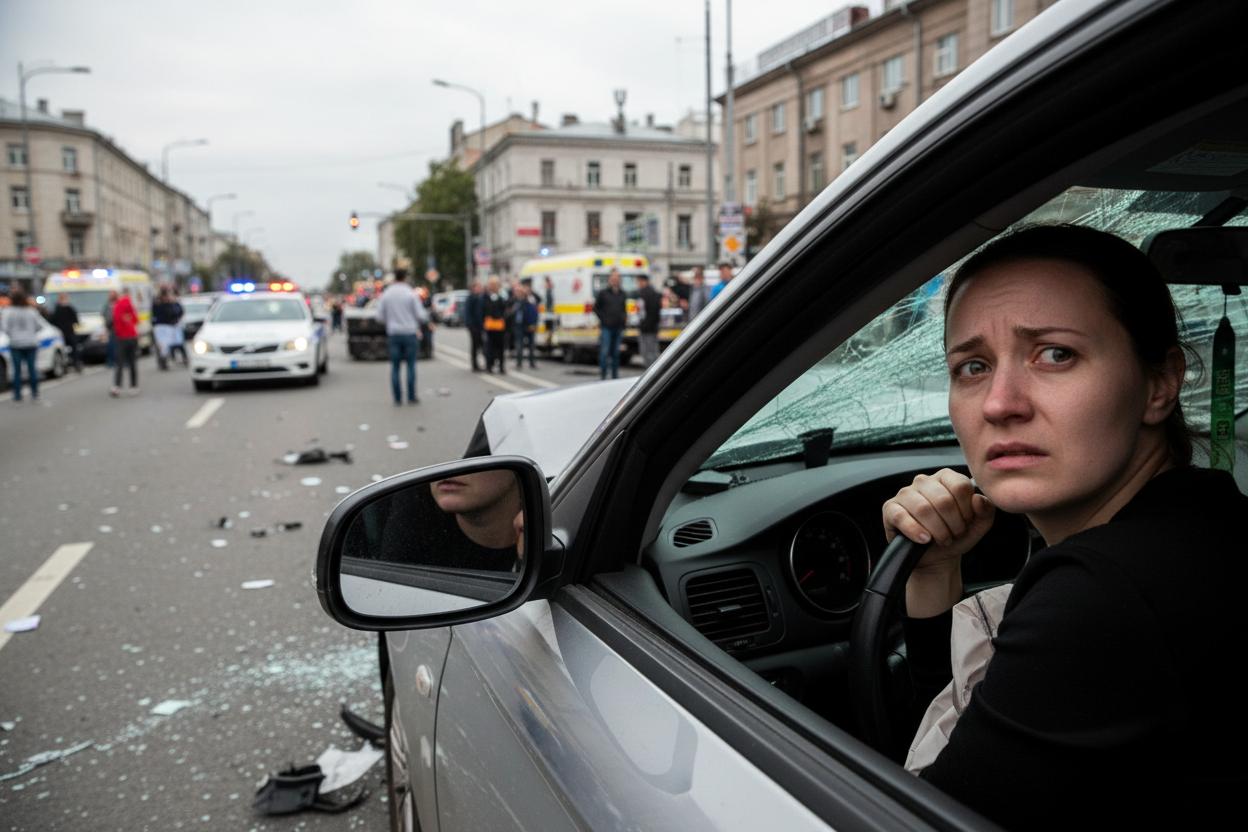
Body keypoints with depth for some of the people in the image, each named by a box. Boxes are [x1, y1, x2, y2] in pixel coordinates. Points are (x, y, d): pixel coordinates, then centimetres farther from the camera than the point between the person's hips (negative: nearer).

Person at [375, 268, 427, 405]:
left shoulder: (386, 294, 2)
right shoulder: (411, 293, -5)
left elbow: (380, 317, 4)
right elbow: (420, 315, -5)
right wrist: (426, 315, 17)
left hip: (393, 334, 2)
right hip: (410, 333, -2)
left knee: (395, 366, 5)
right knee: (411, 365, 3)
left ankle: (397, 398, 5)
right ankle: (411, 397, 2)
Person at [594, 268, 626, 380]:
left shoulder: (622, 294, 13)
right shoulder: (603, 293, -1)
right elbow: (596, 308, 3)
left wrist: (624, 318, 6)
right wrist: (603, 319, -6)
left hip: (618, 328, 5)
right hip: (606, 328, -4)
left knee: (616, 352, 9)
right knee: (604, 351, -8)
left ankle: (615, 375, 15)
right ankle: (602, 374, -3)